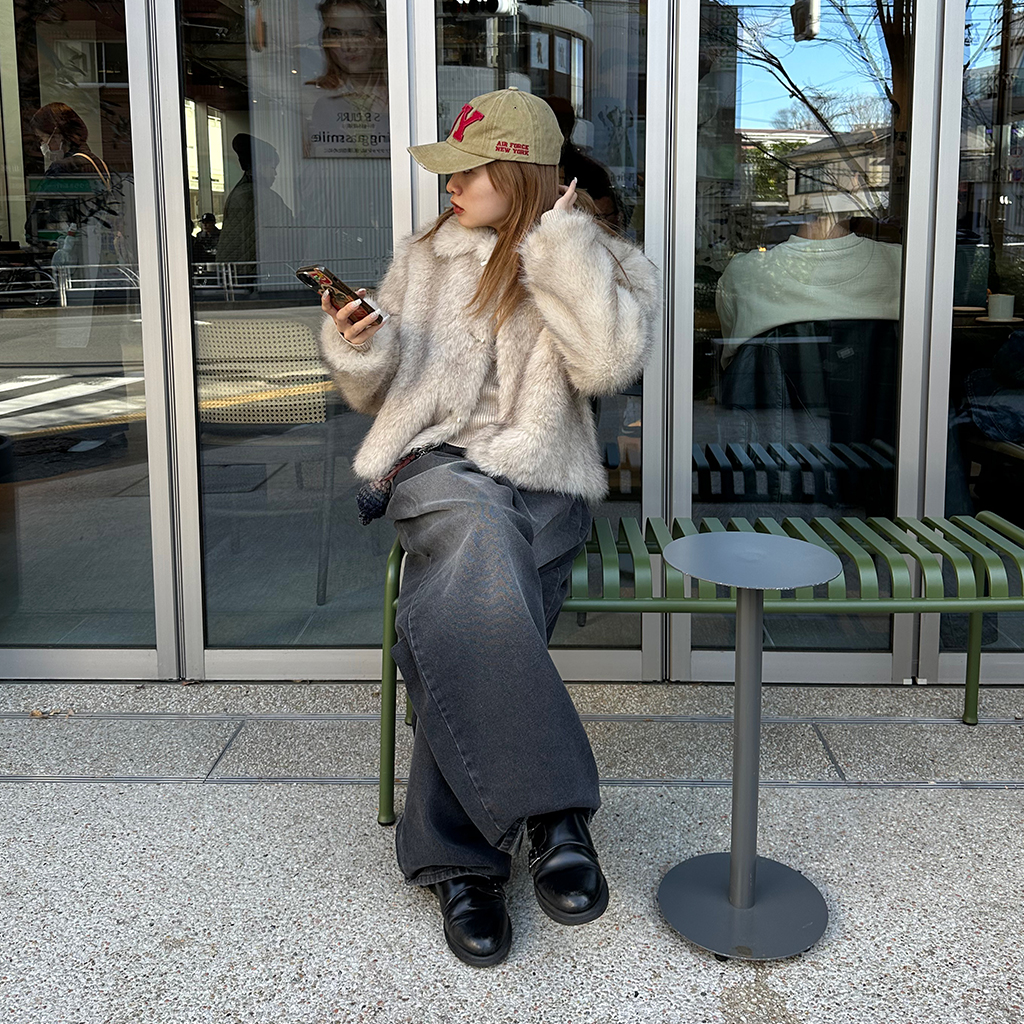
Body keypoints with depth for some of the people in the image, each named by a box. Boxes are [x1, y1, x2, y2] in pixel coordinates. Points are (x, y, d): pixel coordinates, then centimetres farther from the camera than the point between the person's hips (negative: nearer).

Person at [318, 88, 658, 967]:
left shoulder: (595, 263, 9)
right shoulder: (424, 258, 18)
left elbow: (609, 363, -13)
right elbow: (379, 391, 20)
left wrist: (558, 243, -9)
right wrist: (356, 347, -2)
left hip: (542, 483, -1)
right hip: (438, 467, 1)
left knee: (464, 623, -30)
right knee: (479, 542, -36)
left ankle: (459, 857, -19)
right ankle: (555, 811, -37)